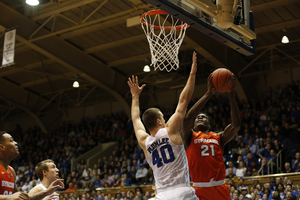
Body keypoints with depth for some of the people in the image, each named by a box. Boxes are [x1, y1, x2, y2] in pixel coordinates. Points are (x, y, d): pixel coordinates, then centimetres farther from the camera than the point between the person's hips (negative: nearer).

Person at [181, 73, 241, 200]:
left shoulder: (219, 137, 14)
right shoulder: (190, 137, 8)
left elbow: (236, 125, 0)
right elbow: (187, 118, -11)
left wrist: (231, 95, -5)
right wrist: (208, 94, -12)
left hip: (220, 188, 3)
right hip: (199, 189, -2)